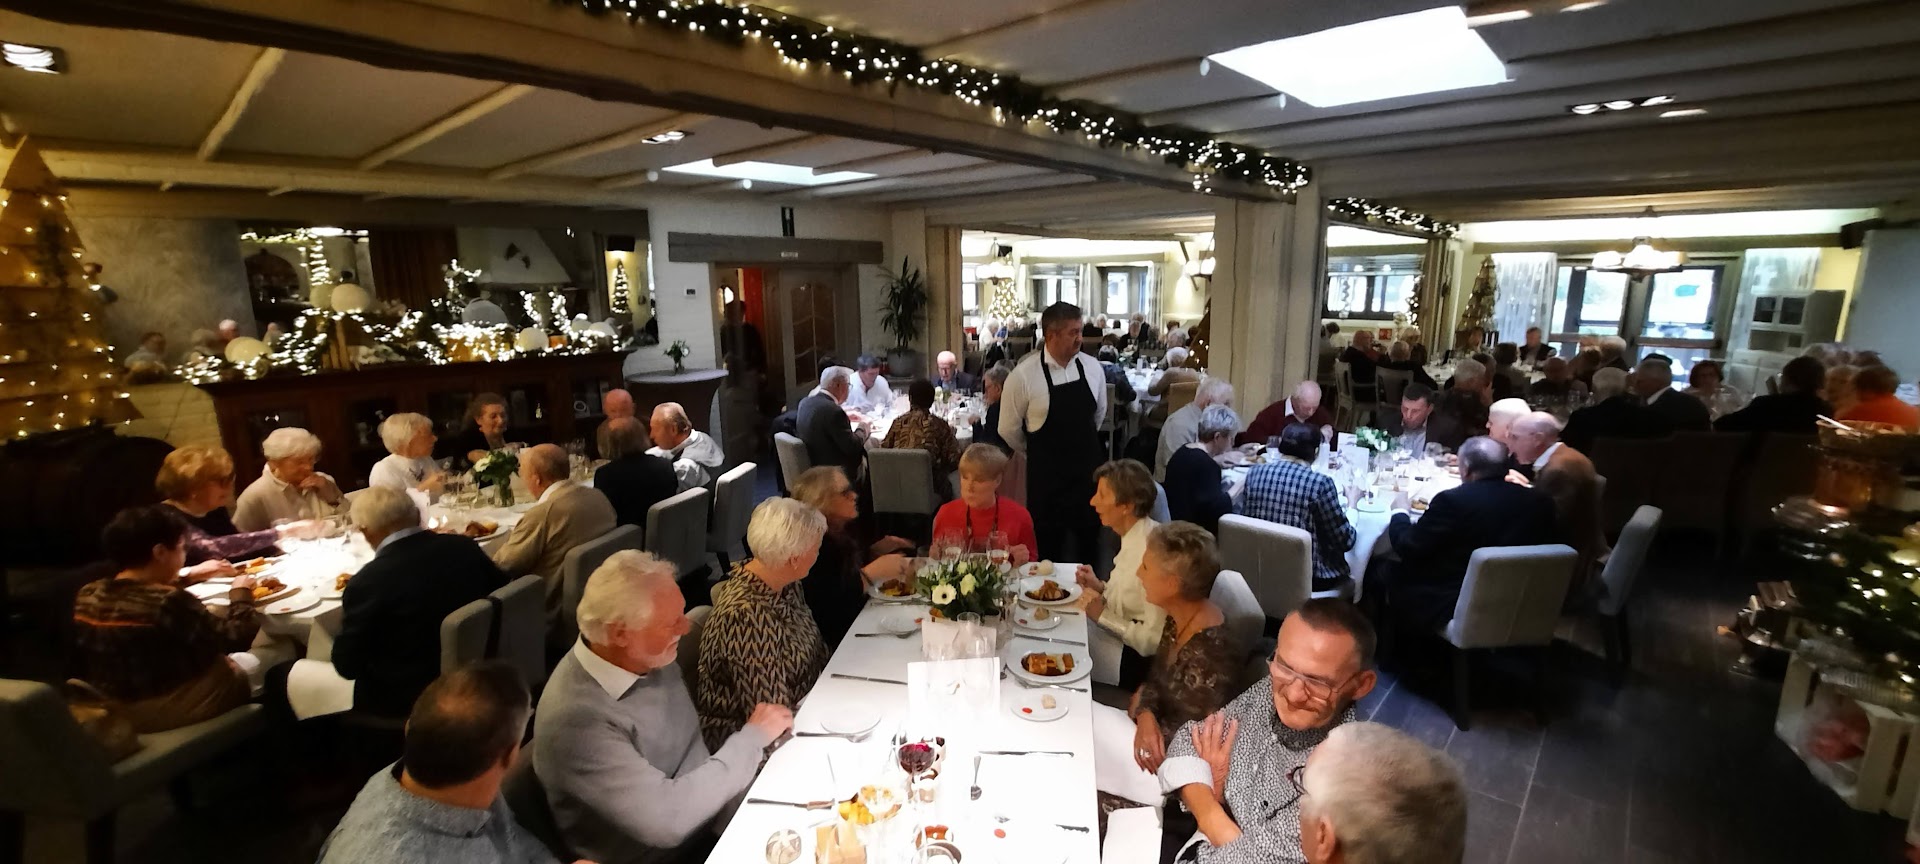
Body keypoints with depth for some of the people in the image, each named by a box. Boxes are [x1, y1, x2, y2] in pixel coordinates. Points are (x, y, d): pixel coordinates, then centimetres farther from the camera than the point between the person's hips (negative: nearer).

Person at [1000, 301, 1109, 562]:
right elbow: (1008, 430, -6)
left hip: (1087, 469, 4)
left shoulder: (1092, 367, -3)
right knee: (1048, 546, 10)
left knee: (1088, 542, 18)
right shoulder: (1024, 375, -16)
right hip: (1046, 475, -4)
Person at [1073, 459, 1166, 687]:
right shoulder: (1134, 535, 0)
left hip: (1135, 660, -8)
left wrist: (1103, 615, -19)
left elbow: (1156, 639, -26)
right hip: (1122, 640, 8)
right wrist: (1102, 588, -1)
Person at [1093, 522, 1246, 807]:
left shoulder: (1210, 653, -30)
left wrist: (1141, 707, -14)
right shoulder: (1180, 620, -2)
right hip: (1161, 741, 8)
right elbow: (1157, 678, 7)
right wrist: (1146, 712, -13)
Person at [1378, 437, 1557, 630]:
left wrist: (1400, 513, 7)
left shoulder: (1453, 500, -21)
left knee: (1382, 572, 12)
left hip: (1448, 608, -6)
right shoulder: (1539, 501, -5)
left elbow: (1407, 548, -12)